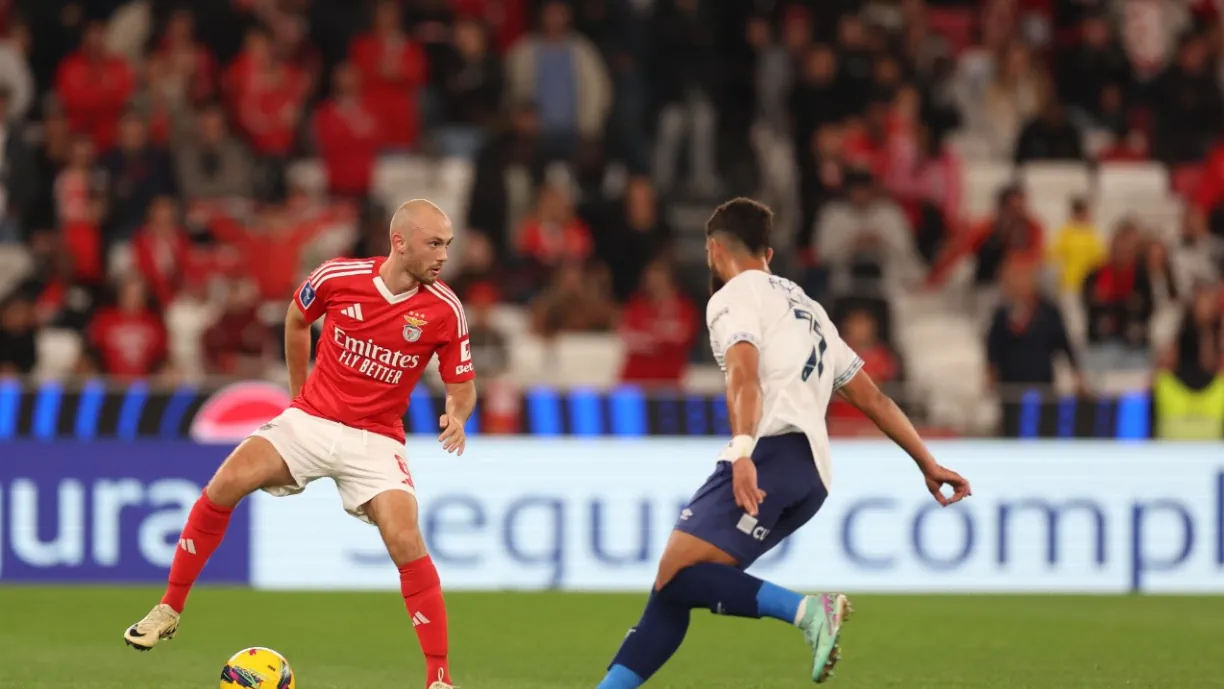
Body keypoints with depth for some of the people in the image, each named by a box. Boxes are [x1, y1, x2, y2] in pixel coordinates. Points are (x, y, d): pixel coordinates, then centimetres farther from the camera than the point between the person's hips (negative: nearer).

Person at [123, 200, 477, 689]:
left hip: (375, 440, -1)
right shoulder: (338, 277, -10)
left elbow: (462, 385, 1)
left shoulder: (445, 310, -11)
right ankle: (170, 609, -3)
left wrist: (457, 414, -22)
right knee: (226, 483, -19)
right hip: (311, 420, 1)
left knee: (406, 542, -21)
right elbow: (296, 319, 13)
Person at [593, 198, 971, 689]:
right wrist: (928, 465, 36)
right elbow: (873, 399, 33)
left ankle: (807, 610, -34)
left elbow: (744, 378, -14)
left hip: (772, 453, -9)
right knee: (673, 589, 7)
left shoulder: (734, 294, 6)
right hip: (812, 473, 9)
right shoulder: (807, 309, 32)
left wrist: (743, 452, -29)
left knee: (676, 576, -19)